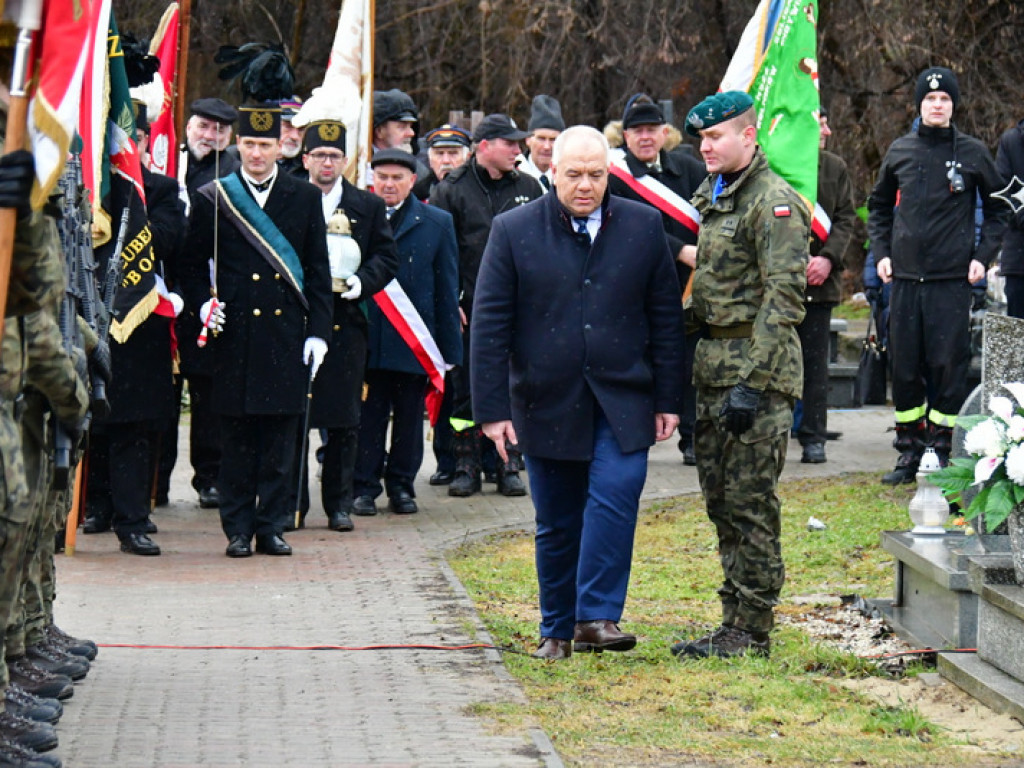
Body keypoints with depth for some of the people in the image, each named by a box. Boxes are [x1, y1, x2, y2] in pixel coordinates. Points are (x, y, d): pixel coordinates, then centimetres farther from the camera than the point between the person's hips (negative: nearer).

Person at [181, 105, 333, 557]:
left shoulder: (305, 199, 9)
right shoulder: (212, 199, 6)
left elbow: (318, 273, 9)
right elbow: (192, 265, 11)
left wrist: (318, 332, 2)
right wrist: (203, 304, -8)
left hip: (287, 337, 1)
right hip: (234, 337, -1)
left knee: (281, 439, 2)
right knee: (237, 439, 1)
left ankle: (271, 525, 10)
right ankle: (238, 529, 8)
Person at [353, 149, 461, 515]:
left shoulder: (437, 223, 5)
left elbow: (447, 289, 5)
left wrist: (448, 348, 1)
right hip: (367, 338, -1)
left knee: (409, 417, 7)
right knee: (368, 416, 2)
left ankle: (401, 485, 18)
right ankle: (364, 485, 10)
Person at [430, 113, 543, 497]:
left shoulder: (528, 188, 9)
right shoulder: (450, 191, 0)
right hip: (468, 309, -2)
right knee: (464, 391, 3)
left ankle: (509, 466, 11)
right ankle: (466, 466, 11)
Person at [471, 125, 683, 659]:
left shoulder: (644, 227, 4)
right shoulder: (514, 231, 0)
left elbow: (666, 319, 8)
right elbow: (489, 326, -1)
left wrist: (667, 399, 5)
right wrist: (491, 408, -6)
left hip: (621, 400, 0)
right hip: (546, 403, 0)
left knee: (615, 496, -18)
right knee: (556, 524, 7)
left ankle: (597, 617, -15)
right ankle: (556, 629, 20)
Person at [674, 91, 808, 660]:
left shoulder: (774, 203, -12)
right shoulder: (710, 198, 16)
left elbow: (783, 298, -18)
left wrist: (752, 382, -22)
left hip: (756, 369, -9)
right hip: (713, 367, 9)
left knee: (750, 504, -6)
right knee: (721, 500, 11)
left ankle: (752, 632, 0)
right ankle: (734, 623, 18)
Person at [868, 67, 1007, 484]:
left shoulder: (973, 153, 2)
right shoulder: (900, 151, 9)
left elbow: (997, 209, 11)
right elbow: (878, 206, 21)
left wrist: (983, 256, 0)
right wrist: (881, 252, 9)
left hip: (953, 278, -3)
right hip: (905, 276, 3)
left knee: (948, 365, -4)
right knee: (904, 365, 5)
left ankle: (940, 449, 4)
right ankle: (909, 452, 14)